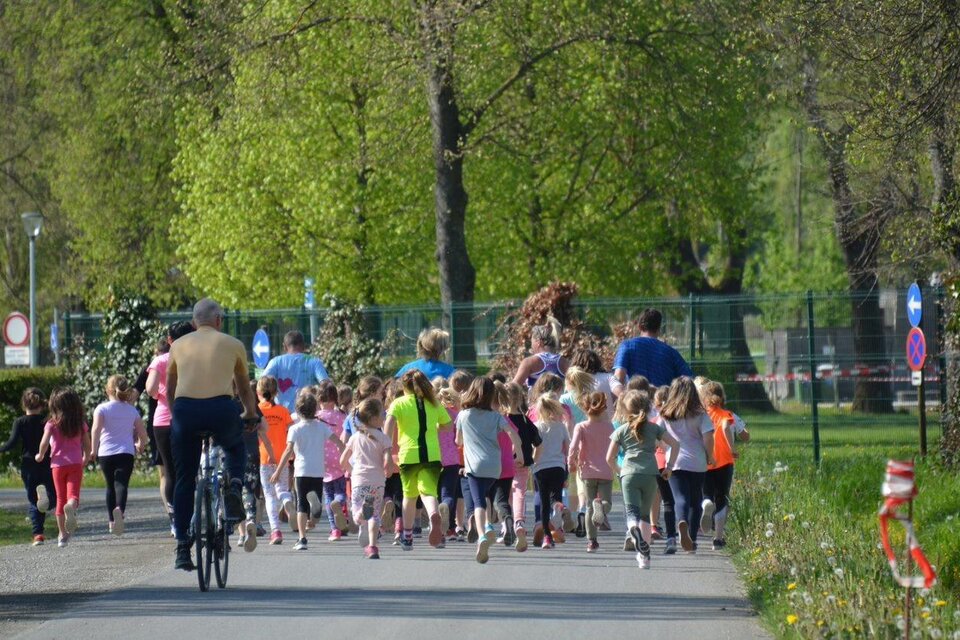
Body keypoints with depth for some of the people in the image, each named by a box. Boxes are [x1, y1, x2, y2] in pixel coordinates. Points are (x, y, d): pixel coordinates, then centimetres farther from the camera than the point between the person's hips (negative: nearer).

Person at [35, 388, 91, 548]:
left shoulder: (52, 424, -1)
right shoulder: (81, 424, 5)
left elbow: (44, 442, -12)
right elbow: (87, 446, 7)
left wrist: (40, 456, 7)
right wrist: (86, 459, 26)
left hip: (58, 464, 0)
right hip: (76, 463, 0)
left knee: (60, 499, 10)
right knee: (73, 495, -9)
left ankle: (62, 534, 12)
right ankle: (71, 507, -47)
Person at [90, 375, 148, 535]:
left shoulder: (102, 408, 1)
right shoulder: (132, 410, 9)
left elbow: (96, 428, -14)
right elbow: (142, 434, 10)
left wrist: (94, 449, -8)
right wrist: (140, 445, 30)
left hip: (106, 452, 0)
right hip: (126, 453, 0)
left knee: (111, 487, 17)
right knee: (121, 485, -12)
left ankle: (112, 521, 23)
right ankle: (119, 509, -42)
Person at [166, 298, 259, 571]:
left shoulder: (179, 345, 19)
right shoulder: (232, 345, 15)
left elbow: (169, 389, 27)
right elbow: (244, 387, 28)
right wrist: (250, 414, 44)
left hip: (185, 410, 1)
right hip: (221, 409, -1)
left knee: (184, 481, 12)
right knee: (236, 448, 33)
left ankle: (183, 548, 8)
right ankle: (235, 486, 5)